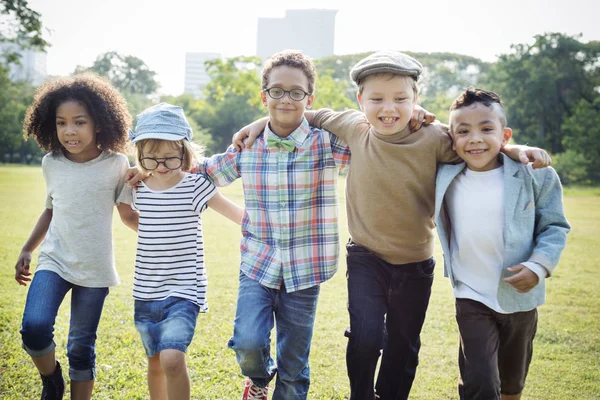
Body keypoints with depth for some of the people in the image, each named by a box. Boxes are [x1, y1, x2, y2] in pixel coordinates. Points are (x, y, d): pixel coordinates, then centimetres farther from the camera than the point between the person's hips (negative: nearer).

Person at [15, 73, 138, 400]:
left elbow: (128, 216, 2)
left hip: (95, 269, -1)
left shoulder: (116, 165, -6)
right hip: (54, 261, 1)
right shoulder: (51, 163, 2)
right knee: (34, 329, -19)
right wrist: (26, 250, 14)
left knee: (82, 347, 5)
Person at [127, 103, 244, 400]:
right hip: (146, 292, 5)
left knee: (172, 358, -21)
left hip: (184, 291, -5)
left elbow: (239, 216, -8)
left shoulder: (195, 187, -9)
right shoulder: (139, 190, 4)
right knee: (155, 361, 16)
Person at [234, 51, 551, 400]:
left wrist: (513, 150, -22)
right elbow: (319, 117, 6)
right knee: (365, 338, -14)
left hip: (416, 265, 0)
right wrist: (264, 122, 3)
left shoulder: (434, 138, -17)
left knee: (403, 347, 15)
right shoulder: (355, 128, -12)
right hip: (366, 257, 0)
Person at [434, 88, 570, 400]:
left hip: (520, 297, 1)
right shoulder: (446, 177, -8)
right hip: (472, 300, -1)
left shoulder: (534, 175, -13)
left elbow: (555, 226, -4)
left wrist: (540, 265, -20)